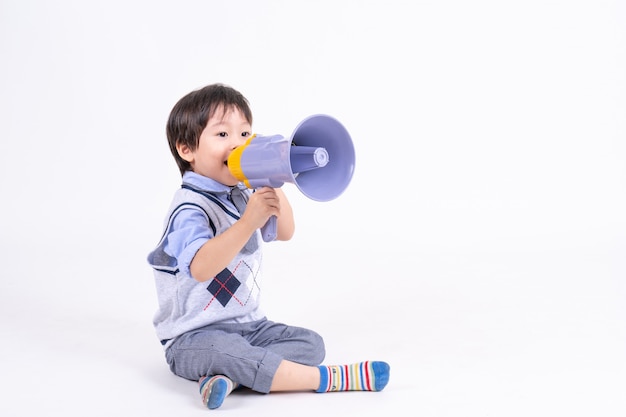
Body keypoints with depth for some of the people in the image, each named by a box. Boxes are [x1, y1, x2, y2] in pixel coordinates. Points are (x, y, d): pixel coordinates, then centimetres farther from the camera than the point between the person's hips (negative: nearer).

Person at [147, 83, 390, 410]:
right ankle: (328, 379, -30)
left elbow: (284, 232, 5)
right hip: (195, 335, -8)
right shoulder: (190, 207, -19)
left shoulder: (240, 196, 10)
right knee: (228, 352, -38)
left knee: (310, 343, -6)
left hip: (247, 324, 9)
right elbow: (201, 268, -36)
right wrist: (249, 221, -43)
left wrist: (273, 187, -10)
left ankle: (229, 377, -28)